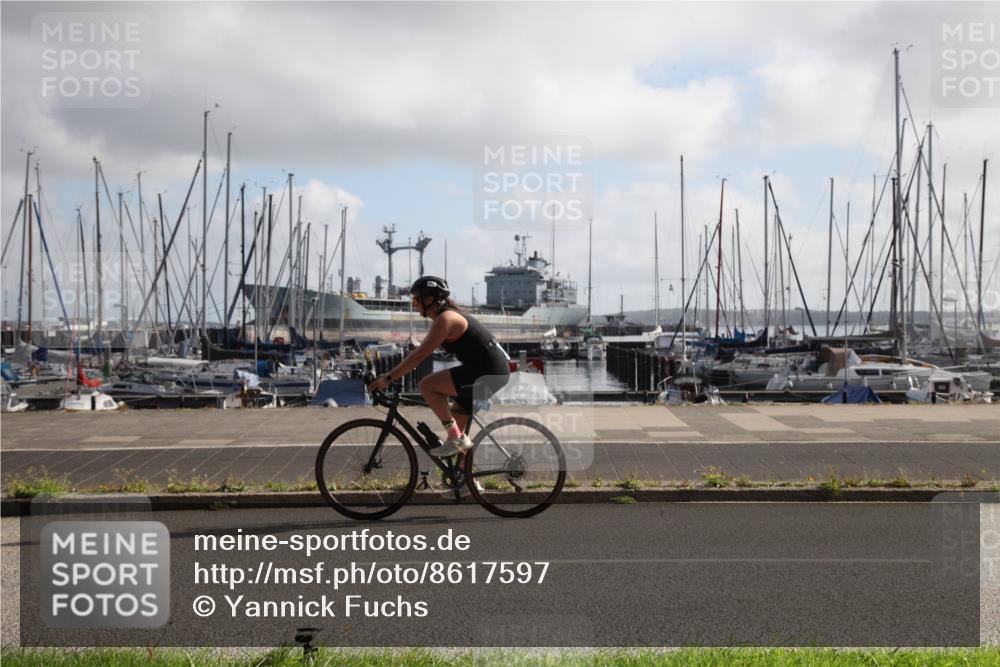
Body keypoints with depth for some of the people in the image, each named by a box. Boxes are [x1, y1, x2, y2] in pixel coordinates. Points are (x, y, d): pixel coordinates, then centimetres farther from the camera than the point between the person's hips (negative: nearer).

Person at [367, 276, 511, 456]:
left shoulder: (444, 319, -14)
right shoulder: (449, 316, 17)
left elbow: (419, 356, -18)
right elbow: (418, 352, 22)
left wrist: (388, 378, -14)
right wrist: (390, 373, 20)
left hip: (488, 374, -10)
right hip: (494, 372, 10)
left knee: (427, 386, -13)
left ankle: (456, 437, -9)